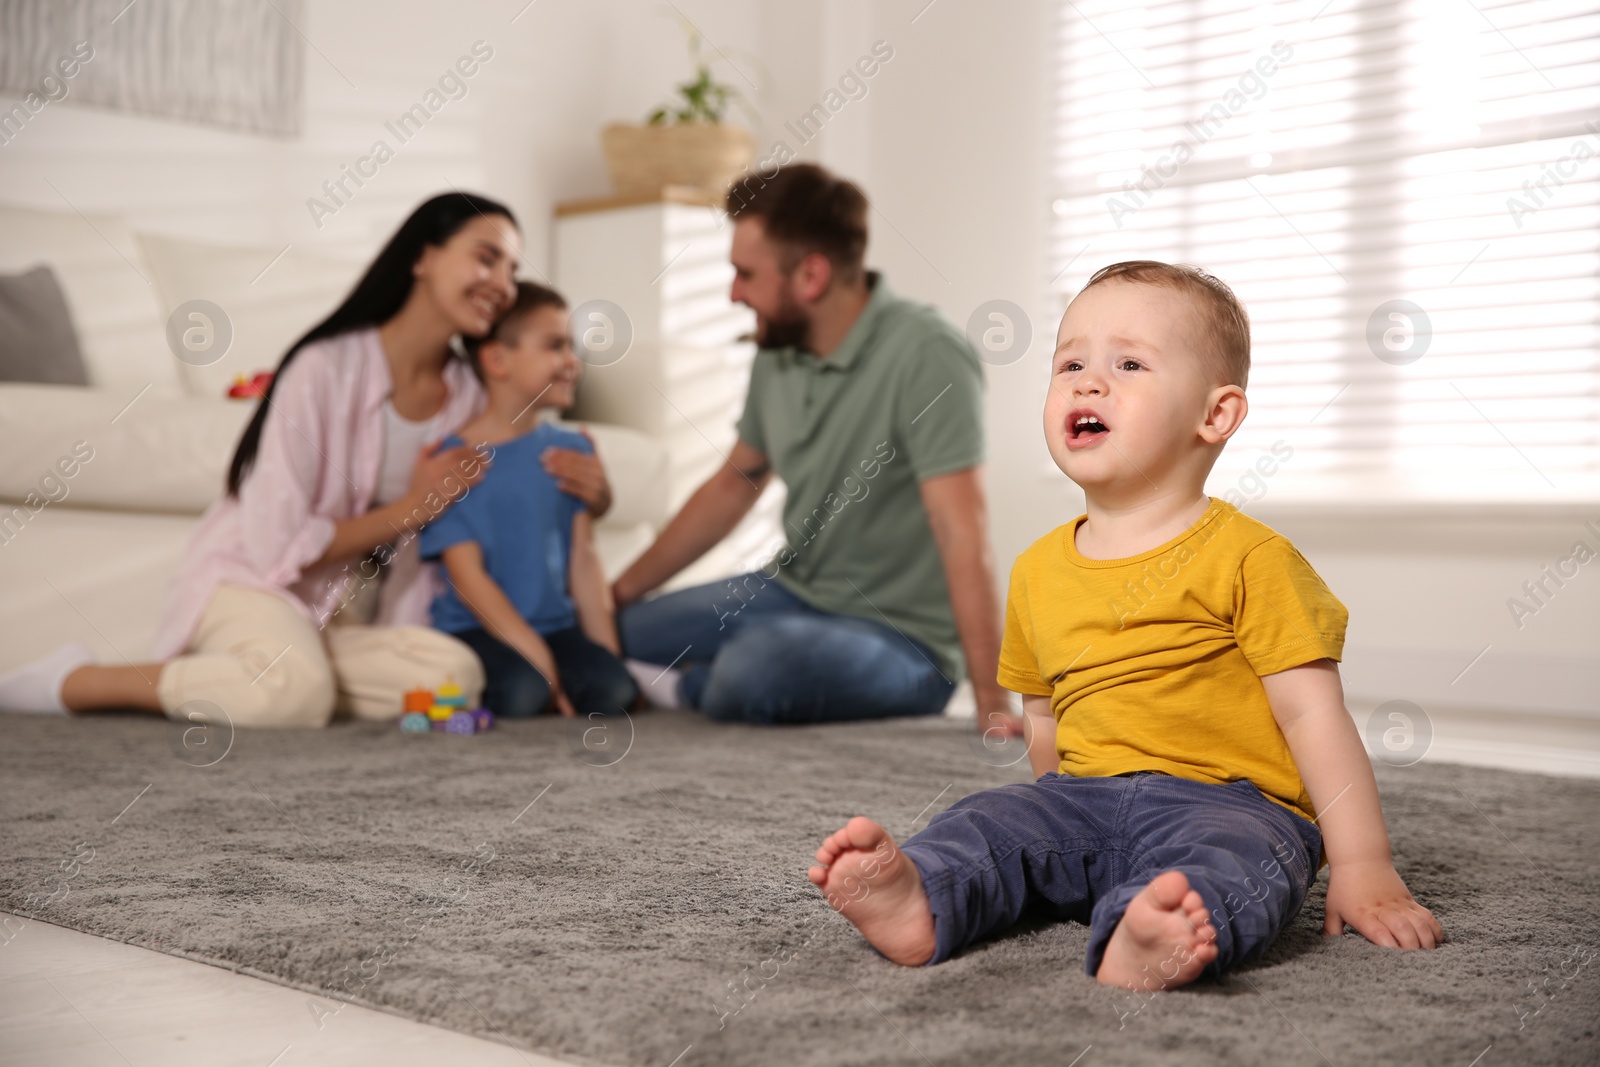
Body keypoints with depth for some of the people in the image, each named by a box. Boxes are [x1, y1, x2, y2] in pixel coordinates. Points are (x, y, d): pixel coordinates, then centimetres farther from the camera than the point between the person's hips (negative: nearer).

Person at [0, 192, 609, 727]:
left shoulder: (467, 399, 3)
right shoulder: (327, 369, -17)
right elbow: (277, 547, -19)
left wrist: (580, 490, -8)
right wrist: (411, 508, -14)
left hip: (346, 615, 6)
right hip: (250, 581, -6)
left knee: (456, 675, -24)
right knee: (298, 692, -38)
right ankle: (72, 682, -15)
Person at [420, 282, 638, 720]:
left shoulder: (571, 450, 9)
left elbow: (583, 560, 7)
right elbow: (468, 575, -10)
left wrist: (607, 652, -2)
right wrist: (535, 655, -17)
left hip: (556, 626, 4)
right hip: (476, 629, -3)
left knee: (615, 691, -23)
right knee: (523, 692, -31)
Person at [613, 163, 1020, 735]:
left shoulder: (925, 355, -22)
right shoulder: (778, 353, 2)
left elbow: (962, 534, -28)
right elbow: (733, 484, 16)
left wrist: (992, 702, -33)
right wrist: (617, 595, 16)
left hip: (901, 637, -7)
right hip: (792, 592, 7)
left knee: (755, 664, -34)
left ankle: (690, 688, -4)